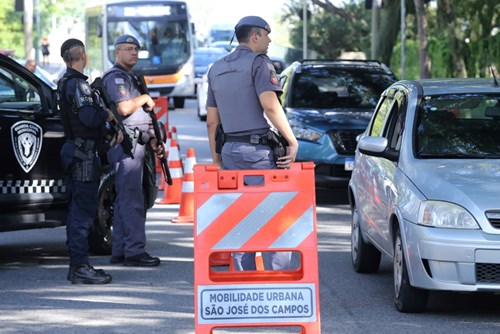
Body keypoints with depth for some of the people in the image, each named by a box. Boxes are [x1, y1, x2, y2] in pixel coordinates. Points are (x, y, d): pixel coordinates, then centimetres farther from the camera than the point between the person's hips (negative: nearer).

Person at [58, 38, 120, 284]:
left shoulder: (66, 82, 16)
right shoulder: (78, 84, -15)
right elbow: (89, 118, -25)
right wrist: (107, 115, -6)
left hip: (74, 150, 10)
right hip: (83, 152, -10)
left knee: (77, 210, 13)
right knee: (83, 211, -9)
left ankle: (76, 265, 18)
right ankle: (80, 267, -10)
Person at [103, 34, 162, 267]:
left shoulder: (129, 78, 23)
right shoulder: (115, 77, -8)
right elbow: (123, 108, -22)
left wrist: (151, 137, 19)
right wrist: (144, 98, -6)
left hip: (135, 143, 11)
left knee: (124, 199, 11)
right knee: (132, 199, -12)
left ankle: (120, 251, 15)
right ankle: (135, 251, -13)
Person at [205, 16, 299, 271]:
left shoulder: (217, 68, 17)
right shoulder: (258, 62, -5)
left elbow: (212, 121, 17)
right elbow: (270, 105, -18)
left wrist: (216, 158, 20)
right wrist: (292, 141, -13)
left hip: (230, 149, 7)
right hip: (258, 149, -7)